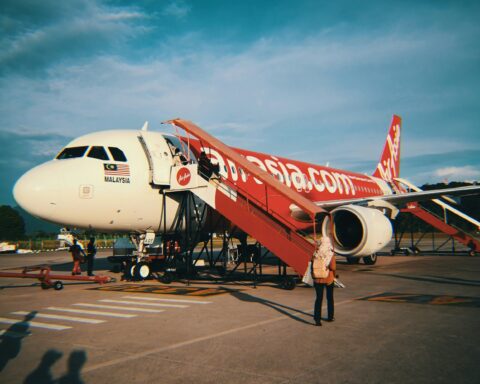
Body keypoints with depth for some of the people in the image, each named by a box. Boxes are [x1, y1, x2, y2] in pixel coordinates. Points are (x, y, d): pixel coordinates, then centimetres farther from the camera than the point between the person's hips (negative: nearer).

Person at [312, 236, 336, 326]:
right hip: (328, 279, -1)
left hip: (318, 279, 1)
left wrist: (313, 277, 12)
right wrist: (333, 274, 3)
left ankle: (317, 318, -5)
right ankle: (330, 316, 30)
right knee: (330, 298, 17)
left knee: (319, 298, 5)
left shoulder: (315, 254, -7)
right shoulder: (331, 255, -14)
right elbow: (333, 267, -18)